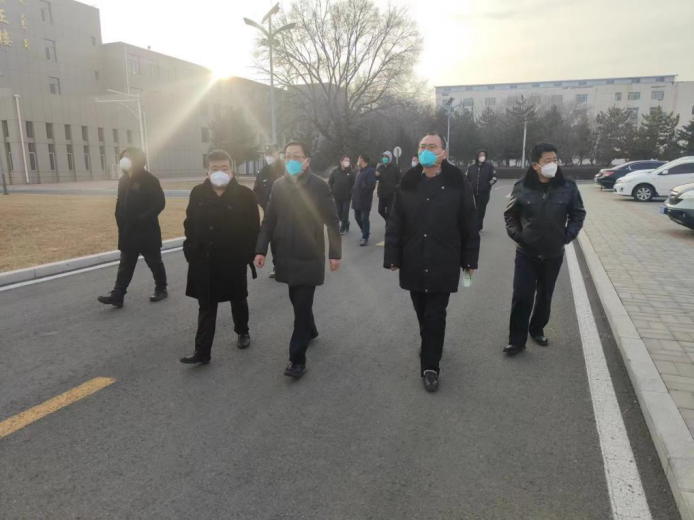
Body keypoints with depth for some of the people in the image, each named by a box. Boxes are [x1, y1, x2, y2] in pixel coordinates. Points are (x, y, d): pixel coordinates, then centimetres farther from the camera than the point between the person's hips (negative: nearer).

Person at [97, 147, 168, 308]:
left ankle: (161, 289, 24)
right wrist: (120, 221, 5)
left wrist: (143, 219, -20)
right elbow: (120, 203, 17)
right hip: (128, 232, 7)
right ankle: (117, 295, 9)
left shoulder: (149, 180, -12)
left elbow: (160, 203, -17)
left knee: (154, 262, 8)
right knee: (125, 264, 7)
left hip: (147, 231, -7)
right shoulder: (124, 180, 10)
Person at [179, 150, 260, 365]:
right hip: (204, 260, 2)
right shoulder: (198, 193, 3)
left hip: (234, 260, -2)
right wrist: (190, 250, 1)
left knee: (238, 300, 16)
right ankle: (202, 352, 8)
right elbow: (189, 224, 8)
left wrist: (250, 254, -10)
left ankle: (243, 332, 41)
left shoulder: (244, 194, -7)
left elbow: (253, 227, -6)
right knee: (206, 306, 5)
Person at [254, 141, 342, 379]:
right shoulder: (278, 185, 5)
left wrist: (335, 253, -8)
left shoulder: (319, 186, -7)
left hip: (309, 257, -5)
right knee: (297, 301, 18)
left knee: (302, 306, -4)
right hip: (286, 256, 5)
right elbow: (269, 220, 7)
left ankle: (297, 358, 2)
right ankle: (310, 331, 45)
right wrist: (261, 249, 0)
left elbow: (332, 222, -6)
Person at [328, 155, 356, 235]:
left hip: (347, 197, -2)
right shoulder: (335, 171, 0)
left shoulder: (351, 172, -5)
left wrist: (351, 193, -12)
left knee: (345, 213, -2)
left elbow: (354, 184, -5)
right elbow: (330, 182, 5)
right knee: (338, 213, 8)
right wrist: (332, 192, -2)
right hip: (337, 197, 2)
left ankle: (343, 228, 12)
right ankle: (346, 225, 30)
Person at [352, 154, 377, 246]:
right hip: (357, 199, 9)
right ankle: (365, 232, 32)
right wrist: (354, 193, 7)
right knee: (357, 217, 14)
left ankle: (365, 237, 3)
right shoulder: (360, 171, 17)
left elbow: (371, 186, -20)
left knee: (365, 219, -4)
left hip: (365, 200, -9)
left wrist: (362, 193, -17)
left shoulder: (370, 171, -11)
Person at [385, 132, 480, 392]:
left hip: (444, 264, -2)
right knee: (422, 313, 15)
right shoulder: (407, 184, 1)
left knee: (435, 316, 1)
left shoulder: (458, 184, -4)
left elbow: (470, 226, -1)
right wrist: (393, 258, -2)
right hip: (414, 263, 3)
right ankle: (430, 346, 40)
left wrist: (470, 260, -1)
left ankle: (430, 367, 12)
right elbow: (394, 224, 1)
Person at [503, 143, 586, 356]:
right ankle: (517, 340, 6)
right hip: (526, 253, -1)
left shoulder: (568, 187, -6)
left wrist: (567, 235, -3)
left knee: (545, 296, 14)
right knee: (522, 296, -5)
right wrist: (516, 234, -5)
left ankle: (537, 330, 35)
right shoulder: (522, 187, -8)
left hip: (553, 254, 2)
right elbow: (510, 214, 5)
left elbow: (578, 214, 6)